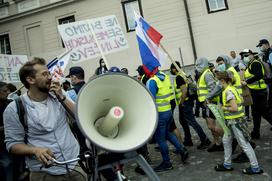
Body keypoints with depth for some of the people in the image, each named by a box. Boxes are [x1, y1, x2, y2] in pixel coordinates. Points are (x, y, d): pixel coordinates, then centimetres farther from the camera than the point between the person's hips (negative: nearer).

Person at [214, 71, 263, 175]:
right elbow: (240, 100, 16)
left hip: (235, 121, -10)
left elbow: (234, 108, -28)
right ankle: (227, 164, 29)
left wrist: (224, 108, -13)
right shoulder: (232, 88, 8)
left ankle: (255, 168, 14)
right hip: (233, 121, 10)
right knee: (226, 141, 18)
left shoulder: (228, 91, -22)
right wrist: (225, 106, 11)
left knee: (244, 144, 1)